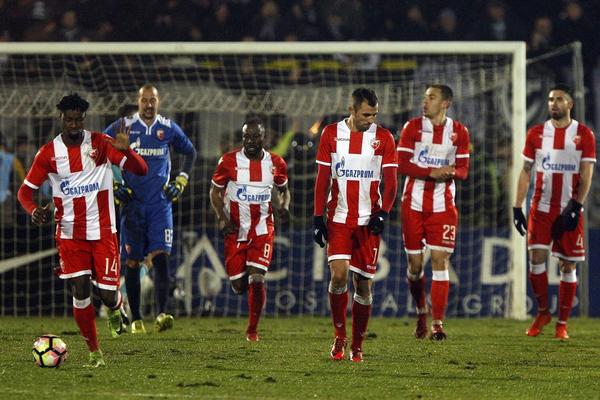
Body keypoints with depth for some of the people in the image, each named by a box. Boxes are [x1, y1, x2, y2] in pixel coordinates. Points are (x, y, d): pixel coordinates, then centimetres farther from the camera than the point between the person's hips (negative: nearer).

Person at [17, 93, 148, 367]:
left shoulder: (100, 143, -5)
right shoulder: (49, 153, -1)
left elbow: (141, 170, -12)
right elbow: (25, 191, 3)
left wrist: (126, 151, -33)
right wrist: (34, 211, -20)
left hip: (103, 232, -1)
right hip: (70, 235, 1)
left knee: (107, 292, -5)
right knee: (80, 293, -3)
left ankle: (115, 309, 33)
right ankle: (94, 351, 11)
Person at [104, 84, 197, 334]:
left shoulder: (168, 129, 4)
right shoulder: (122, 127, -2)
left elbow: (190, 152, 22)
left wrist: (181, 181, 10)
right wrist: (112, 184, -1)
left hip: (160, 203, 0)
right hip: (132, 203, 0)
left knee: (161, 257, -15)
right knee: (132, 262, 4)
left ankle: (161, 315, -21)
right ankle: (136, 319, 12)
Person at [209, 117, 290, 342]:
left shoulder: (275, 164, 0)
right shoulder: (229, 161, -6)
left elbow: (283, 190, 17)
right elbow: (215, 192, 4)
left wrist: (284, 208, -4)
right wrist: (221, 218, -11)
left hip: (262, 230, 0)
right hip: (235, 231, 0)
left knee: (256, 279, -16)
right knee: (239, 286, 1)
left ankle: (253, 330, -1)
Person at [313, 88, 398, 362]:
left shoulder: (383, 138, 2)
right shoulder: (331, 134, 3)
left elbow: (391, 182, 1)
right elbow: (322, 179, 6)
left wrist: (383, 213, -14)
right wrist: (318, 217, 0)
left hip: (368, 222, 0)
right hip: (338, 218, 0)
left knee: (363, 283, 2)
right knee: (338, 274, -16)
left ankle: (357, 346, 14)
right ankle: (339, 336, 2)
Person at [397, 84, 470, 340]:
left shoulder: (458, 132, 3)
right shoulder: (413, 127, 0)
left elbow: (463, 170, 4)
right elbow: (402, 165, -7)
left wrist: (450, 173, -20)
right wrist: (432, 172, -19)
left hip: (442, 206, 0)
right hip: (413, 204, 0)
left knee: (440, 260, -9)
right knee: (415, 264, 5)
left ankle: (437, 323, -9)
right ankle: (421, 312, 28)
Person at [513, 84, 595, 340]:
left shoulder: (584, 135, 0)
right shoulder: (536, 134, 7)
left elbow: (586, 175, -4)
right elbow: (526, 172, 9)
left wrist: (574, 208, -14)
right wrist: (517, 207, 3)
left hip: (569, 210, -1)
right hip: (541, 208, 2)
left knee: (568, 265, 0)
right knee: (536, 258, -9)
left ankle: (562, 323, 8)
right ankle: (542, 312, 11)